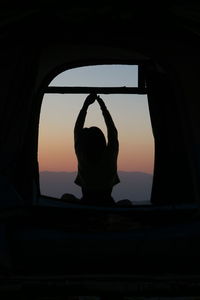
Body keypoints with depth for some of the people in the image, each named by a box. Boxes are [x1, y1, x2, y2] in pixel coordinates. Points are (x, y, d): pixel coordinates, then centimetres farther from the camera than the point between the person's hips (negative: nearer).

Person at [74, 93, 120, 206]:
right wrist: (104, 108, 14)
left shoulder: (82, 157, -6)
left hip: (87, 201, 0)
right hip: (107, 202, 1)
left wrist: (85, 106, 10)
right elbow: (113, 132, 8)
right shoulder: (110, 156, -7)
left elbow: (77, 130, 5)